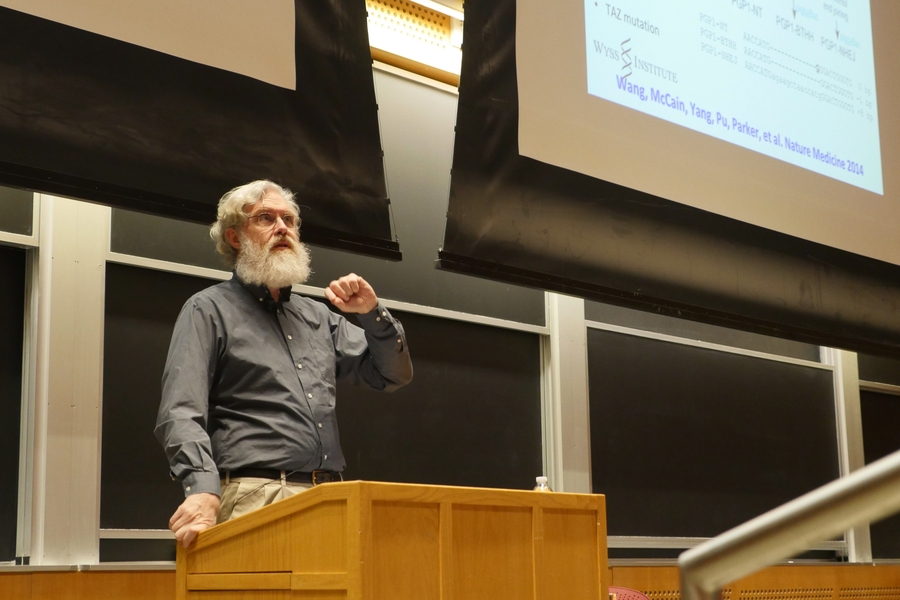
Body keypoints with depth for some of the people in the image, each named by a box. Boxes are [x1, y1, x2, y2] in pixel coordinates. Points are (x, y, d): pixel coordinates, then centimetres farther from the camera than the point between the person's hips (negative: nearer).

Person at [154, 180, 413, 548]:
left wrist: (373, 314, 5)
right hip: (255, 498, -5)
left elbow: (393, 376, 23)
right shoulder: (209, 310, 6)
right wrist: (203, 489, -23)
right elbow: (181, 413, -6)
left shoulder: (319, 318, 23)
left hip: (330, 499, 5)